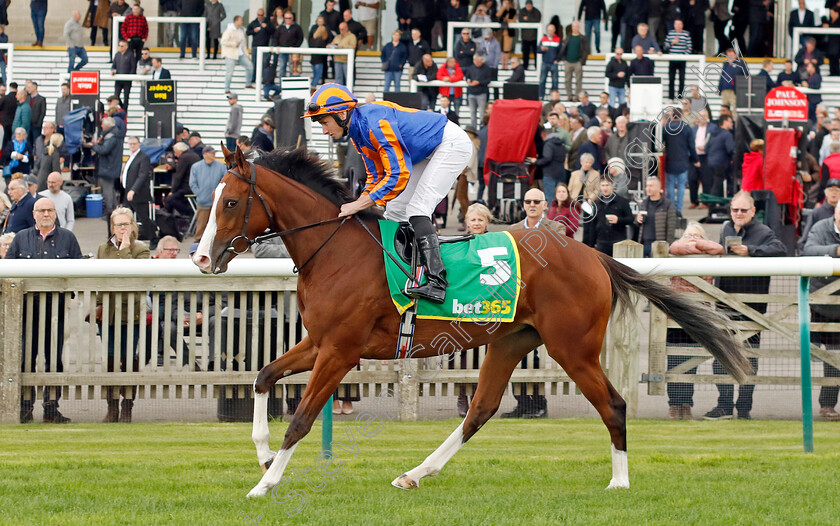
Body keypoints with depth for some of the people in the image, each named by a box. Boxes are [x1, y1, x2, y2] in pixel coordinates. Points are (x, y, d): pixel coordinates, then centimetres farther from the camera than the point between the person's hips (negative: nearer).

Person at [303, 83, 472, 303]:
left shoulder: (376, 123, -30)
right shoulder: (357, 132, 2)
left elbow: (399, 175, -33)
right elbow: (376, 177, 8)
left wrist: (360, 204, -31)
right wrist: (357, 205, -9)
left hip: (452, 143, -10)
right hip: (431, 152, 10)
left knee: (417, 209, -22)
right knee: (394, 211, 7)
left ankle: (436, 283, -31)